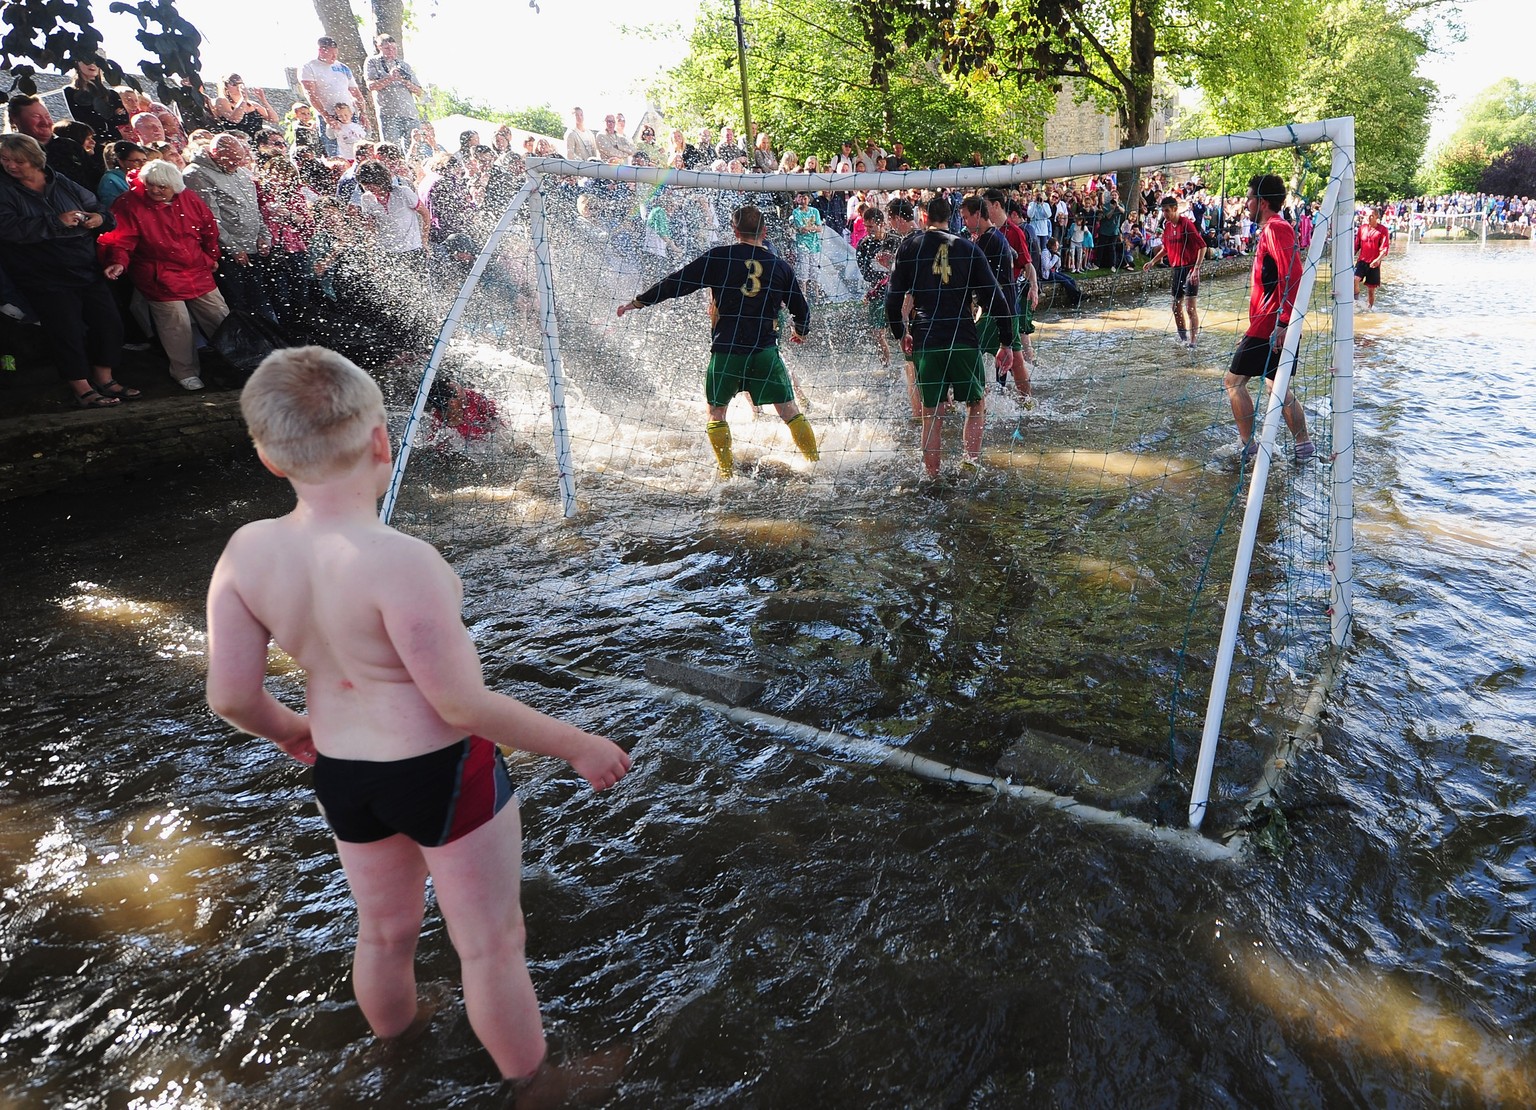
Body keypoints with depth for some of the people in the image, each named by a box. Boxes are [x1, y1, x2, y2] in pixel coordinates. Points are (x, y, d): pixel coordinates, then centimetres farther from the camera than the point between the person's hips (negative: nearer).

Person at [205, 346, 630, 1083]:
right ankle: (533, 1083, 35)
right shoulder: (399, 562, -30)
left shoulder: (246, 553, -11)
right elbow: (462, 704, -25)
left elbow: (230, 698, -5)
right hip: (441, 775, -6)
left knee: (385, 933, 30)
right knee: (492, 947, 14)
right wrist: (577, 746, -14)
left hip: (342, 775, 7)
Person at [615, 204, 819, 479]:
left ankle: (727, 470, 10)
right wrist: (801, 332, 37)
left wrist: (638, 301, 12)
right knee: (789, 411, 12)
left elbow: (677, 283, 1)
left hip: (726, 350, -1)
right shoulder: (780, 265, 7)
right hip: (766, 351, 2)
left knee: (716, 411, 15)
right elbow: (802, 309, 15)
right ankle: (815, 461, 14)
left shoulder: (718, 258, 0)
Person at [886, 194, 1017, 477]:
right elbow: (996, 297, 2)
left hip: (924, 343, 1)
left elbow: (892, 300, 5)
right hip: (963, 340, -1)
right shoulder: (968, 248, 6)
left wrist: (900, 335, 20)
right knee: (977, 403, 17)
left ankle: (932, 477, 10)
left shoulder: (909, 248, 6)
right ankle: (972, 462, 5)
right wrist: (1007, 342, 8)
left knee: (930, 414, 9)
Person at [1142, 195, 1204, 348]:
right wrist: (1153, 261, 14)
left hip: (1189, 269, -8)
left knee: (1190, 307, -11)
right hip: (1176, 269, 8)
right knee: (1176, 307, 13)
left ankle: (1192, 342, -8)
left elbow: (1202, 246, -15)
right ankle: (1183, 338, 28)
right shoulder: (1167, 225, 7)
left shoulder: (1186, 223, -15)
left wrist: (1196, 268, -21)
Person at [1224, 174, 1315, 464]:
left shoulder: (1275, 228, -13)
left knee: (1234, 380, -3)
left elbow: (1292, 274, -25)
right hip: (1276, 327, 10)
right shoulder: (1274, 228, 19)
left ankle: (1250, 447, -1)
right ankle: (1304, 445, 21)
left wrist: (1283, 323, -29)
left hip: (1271, 327, -10)